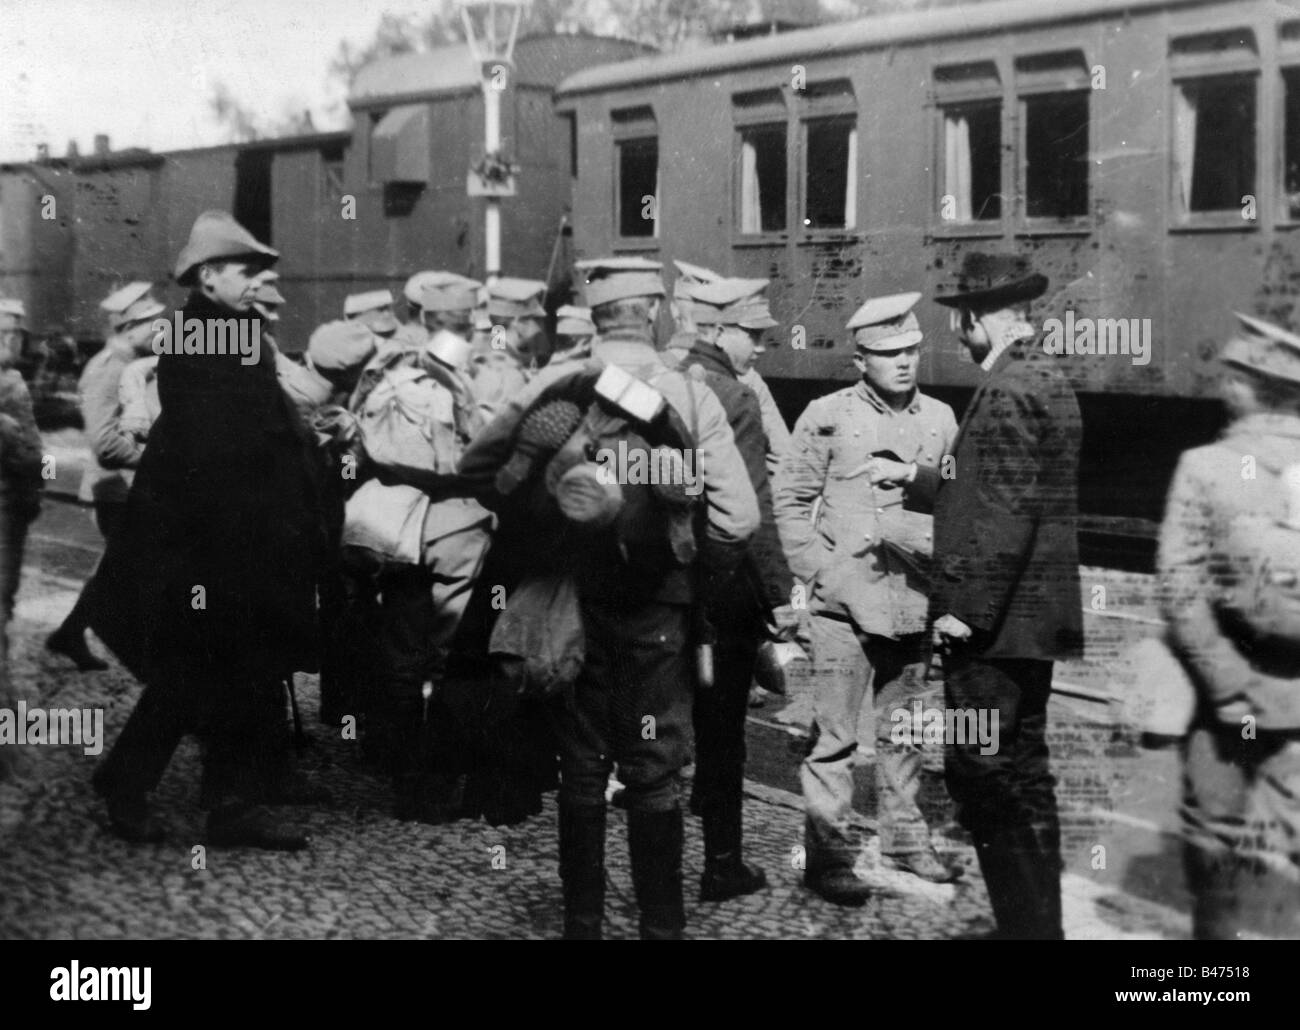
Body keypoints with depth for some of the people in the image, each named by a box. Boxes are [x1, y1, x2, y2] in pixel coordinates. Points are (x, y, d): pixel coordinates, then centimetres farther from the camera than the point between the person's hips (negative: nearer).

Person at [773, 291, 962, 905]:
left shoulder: (940, 419, 10)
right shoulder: (828, 416, -1)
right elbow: (790, 499, 1)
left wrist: (914, 476, -6)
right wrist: (818, 570, -7)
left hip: (914, 599, 4)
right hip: (845, 600, -4)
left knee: (904, 730, 14)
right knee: (834, 734, -4)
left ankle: (905, 839, 26)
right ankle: (826, 853, 4)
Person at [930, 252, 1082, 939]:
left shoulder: (1007, 391, -17)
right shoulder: (1048, 378, 14)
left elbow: (1006, 514, -22)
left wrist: (965, 609, -20)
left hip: (992, 622, -10)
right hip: (1033, 616, 10)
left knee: (982, 776, -4)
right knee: (1024, 775, 17)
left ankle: (1023, 920, 1)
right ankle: (1040, 919, 26)